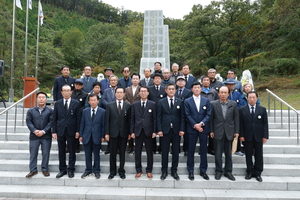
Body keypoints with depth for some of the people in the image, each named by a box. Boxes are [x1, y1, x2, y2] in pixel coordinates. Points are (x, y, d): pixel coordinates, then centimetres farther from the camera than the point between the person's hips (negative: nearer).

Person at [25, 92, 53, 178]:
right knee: (33, 153, 6)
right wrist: (34, 131, -14)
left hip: (46, 136, -1)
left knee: (45, 153, 5)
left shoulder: (50, 111, 1)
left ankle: (45, 169, 19)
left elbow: (51, 122, -5)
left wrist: (43, 131, -14)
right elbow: (28, 122, 0)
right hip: (34, 136, 1)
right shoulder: (31, 111, 7)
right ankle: (33, 170, 18)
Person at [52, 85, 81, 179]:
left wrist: (77, 131, -6)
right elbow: (54, 118, 6)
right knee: (61, 152, 11)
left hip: (71, 131, -2)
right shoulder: (57, 103, 6)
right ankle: (62, 170, 24)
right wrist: (54, 131, 0)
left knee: (72, 152, 7)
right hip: (60, 131, 2)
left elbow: (78, 118, -1)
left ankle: (71, 170, 19)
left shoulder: (76, 103, 0)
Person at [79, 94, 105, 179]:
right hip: (86, 136, 2)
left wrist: (102, 136, -5)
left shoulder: (102, 111, -1)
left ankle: (96, 171, 22)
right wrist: (81, 135, 3)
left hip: (97, 137, -2)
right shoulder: (85, 111, 7)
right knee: (87, 155, 9)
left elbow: (103, 125, -2)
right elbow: (82, 124, 7)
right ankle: (88, 170, 24)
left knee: (96, 154, 9)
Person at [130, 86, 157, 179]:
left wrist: (154, 131, -6)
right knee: (137, 152, 7)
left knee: (149, 151, 6)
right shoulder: (134, 105, 6)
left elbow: (154, 119, 0)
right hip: (138, 131, 1)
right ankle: (138, 170, 22)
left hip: (148, 131, -1)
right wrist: (132, 131, -1)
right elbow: (132, 119, 5)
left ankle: (149, 170, 21)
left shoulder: (153, 104, 2)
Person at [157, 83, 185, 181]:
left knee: (176, 152, 8)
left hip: (176, 130, 1)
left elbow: (182, 116, 3)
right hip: (165, 130, -1)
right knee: (164, 151, 6)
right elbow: (159, 117, 2)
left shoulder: (180, 102, 5)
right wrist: (159, 130, -6)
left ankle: (174, 171, 22)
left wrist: (182, 129, -4)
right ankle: (164, 171, 20)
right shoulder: (161, 102, 4)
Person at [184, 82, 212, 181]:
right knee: (191, 150, 4)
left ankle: (203, 170, 20)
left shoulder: (206, 100, 8)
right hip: (192, 129, -1)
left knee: (204, 150, 7)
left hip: (203, 128, 2)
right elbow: (188, 115, -3)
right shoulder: (187, 101, 3)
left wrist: (201, 123, -13)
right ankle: (190, 171, 16)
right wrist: (195, 125, -13)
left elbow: (208, 114, 1)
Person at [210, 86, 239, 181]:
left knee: (228, 153, 10)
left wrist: (236, 131, 1)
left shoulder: (233, 104, 4)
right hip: (218, 133, -1)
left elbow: (236, 118, 5)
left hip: (229, 133, 2)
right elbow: (211, 118, 0)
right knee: (218, 153, 4)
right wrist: (211, 131, -4)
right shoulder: (213, 104, -1)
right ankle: (218, 171, 19)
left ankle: (228, 172, 24)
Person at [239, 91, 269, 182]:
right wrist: (241, 135, -7)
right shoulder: (242, 109, 1)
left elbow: (265, 123, 2)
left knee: (259, 155, 7)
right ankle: (250, 172, 21)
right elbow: (240, 123, 0)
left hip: (258, 136, 1)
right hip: (247, 137, 0)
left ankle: (258, 173, 21)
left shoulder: (262, 109, 3)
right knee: (248, 155, 7)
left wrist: (265, 136, -4)